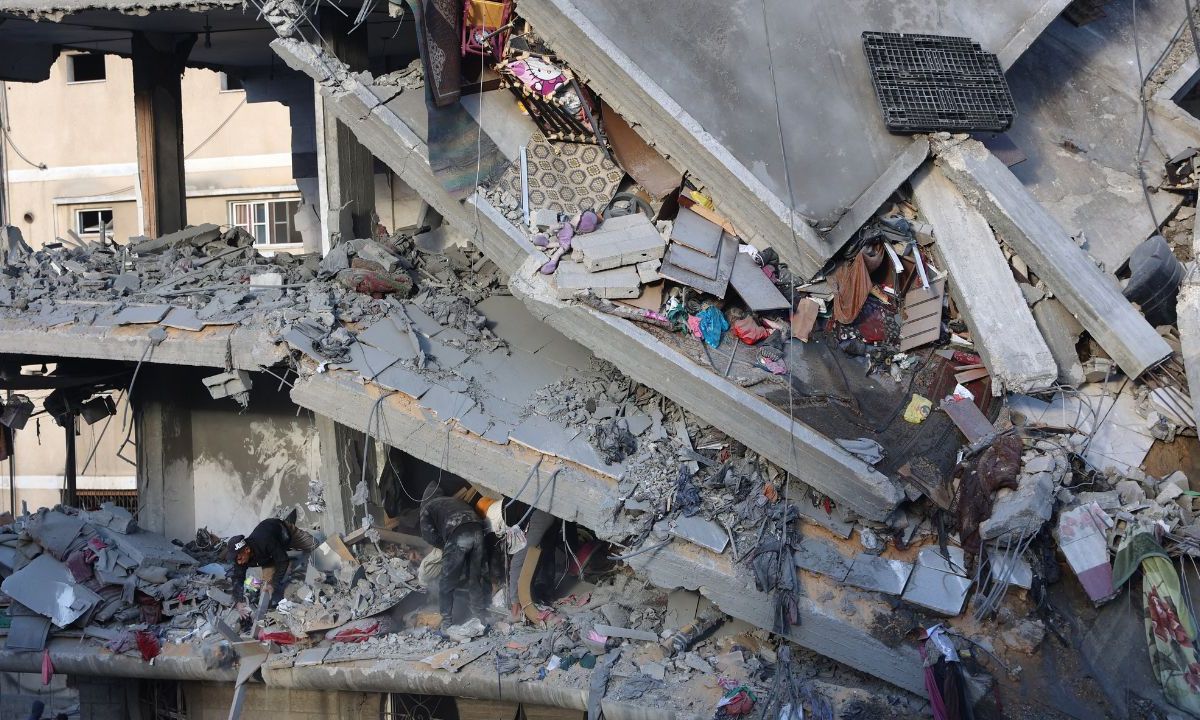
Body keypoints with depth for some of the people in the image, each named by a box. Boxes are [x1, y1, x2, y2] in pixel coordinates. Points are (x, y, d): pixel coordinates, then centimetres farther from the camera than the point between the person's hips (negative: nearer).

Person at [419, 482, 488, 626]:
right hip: (477, 530, 5)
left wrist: (444, 546, 23)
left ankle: (447, 619, 14)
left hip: (457, 535, -5)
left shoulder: (427, 507, 23)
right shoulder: (455, 500, 38)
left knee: (447, 582, 9)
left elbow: (428, 534, 8)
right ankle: (479, 611, 35)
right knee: (475, 576, 23)